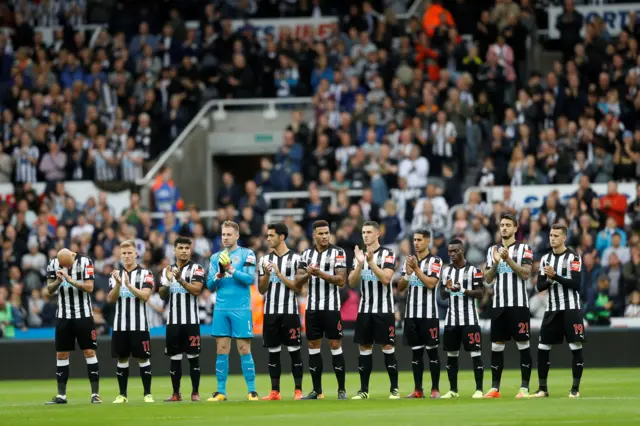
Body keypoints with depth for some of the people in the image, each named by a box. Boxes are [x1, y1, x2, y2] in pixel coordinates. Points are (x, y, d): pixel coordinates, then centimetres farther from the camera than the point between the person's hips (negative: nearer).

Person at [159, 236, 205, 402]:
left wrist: (180, 280, -25)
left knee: (193, 356, -2)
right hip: (173, 320, 4)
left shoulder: (196, 269, 0)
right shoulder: (168, 270, 14)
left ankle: (195, 392, 4)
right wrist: (167, 281, -7)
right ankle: (176, 393, 10)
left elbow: (196, 290, -14)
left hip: (191, 320, -4)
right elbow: (162, 295, 11)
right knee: (174, 357, 5)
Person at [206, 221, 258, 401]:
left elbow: (249, 278, -10)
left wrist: (231, 269, -18)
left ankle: (252, 391, -2)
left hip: (241, 309, -4)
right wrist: (219, 275, -10)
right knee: (222, 350, 3)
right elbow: (210, 285, 9)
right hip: (221, 309, 4)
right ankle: (221, 391, 7)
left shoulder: (247, 254, 1)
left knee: (244, 349, -4)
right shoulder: (216, 257, 13)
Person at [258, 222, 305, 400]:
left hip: (290, 312, -4)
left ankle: (298, 390, 1)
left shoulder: (295, 259, -2)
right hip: (270, 312, 4)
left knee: (294, 350, -2)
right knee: (273, 351, 5)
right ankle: (274, 391, 9)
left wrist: (279, 274, -12)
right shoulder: (265, 260, 11)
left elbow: (298, 287, -5)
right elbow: (261, 289, 10)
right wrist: (266, 275, -8)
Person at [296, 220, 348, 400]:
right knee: (313, 347, 6)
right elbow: (298, 281, 9)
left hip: (331, 307, -5)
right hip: (312, 307, 5)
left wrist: (320, 273, -21)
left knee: (335, 346, -4)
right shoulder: (307, 254, 10)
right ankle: (317, 391, 12)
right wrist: (307, 274, -12)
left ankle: (342, 390, 0)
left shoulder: (338, 253, -4)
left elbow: (341, 281, -11)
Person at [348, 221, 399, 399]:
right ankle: (364, 390, 8)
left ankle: (394, 389, 0)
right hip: (365, 309, 5)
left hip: (384, 309, -5)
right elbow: (352, 283, 2)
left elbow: (386, 279, -17)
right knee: (364, 348, 4)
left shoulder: (387, 254, -5)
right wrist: (360, 264, -13)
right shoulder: (360, 255, 10)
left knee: (387, 347, -4)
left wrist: (371, 262, -23)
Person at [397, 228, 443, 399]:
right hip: (411, 313, 5)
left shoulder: (435, 261, -2)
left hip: (429, 314, -5)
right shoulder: (409, 260, 13)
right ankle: (418, 390, 9)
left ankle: (435, 389, 1)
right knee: (416, 352, 6)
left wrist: (416, 269, -14)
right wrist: (408, 273, -7)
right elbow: (400, 288, 11)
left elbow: (431, 283, -14)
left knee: (432, 351, -2)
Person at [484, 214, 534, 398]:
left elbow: (525, 273, -11)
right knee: (496, 345, 4)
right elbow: (488, 279, 10)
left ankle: (524, 388, -1)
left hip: (519, 305, -4)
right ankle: (495, 388, 8)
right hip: (499, 305, 4)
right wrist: (495, 263, -7)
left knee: (523, 344, -3)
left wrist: (508, 259, -18)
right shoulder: (493, 250, 14)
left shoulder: (524, 248, 1)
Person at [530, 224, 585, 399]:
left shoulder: (573, 257, -5)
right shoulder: (545, 259, 12)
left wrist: (555, 276, -19)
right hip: (552, 310, 5)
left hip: (571, 309, -5)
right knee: (542, 348, 2)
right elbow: (540, 286, 9)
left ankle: (575, 389, 3)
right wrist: (549, 280, -11)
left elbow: (576, 283, -14)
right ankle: (543, 389, 10)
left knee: (576, 348, -5)